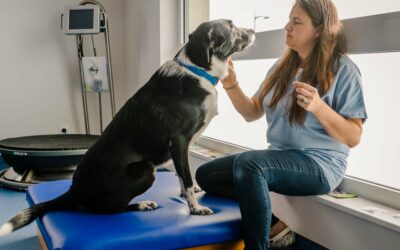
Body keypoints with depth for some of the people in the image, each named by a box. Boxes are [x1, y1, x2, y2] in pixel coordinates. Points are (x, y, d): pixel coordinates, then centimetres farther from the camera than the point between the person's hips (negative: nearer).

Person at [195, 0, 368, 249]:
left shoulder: (342, 68, -8)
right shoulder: (282, 67, 10)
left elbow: (353, 138, -10)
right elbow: (252, 113, 11)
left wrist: (318, 107, -26)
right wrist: (231, 85, -5)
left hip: (320, 164, -7)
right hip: (279, 158, 7)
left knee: (246, 163, -34)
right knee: (206, 174, -2)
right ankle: (272, 222, -3)